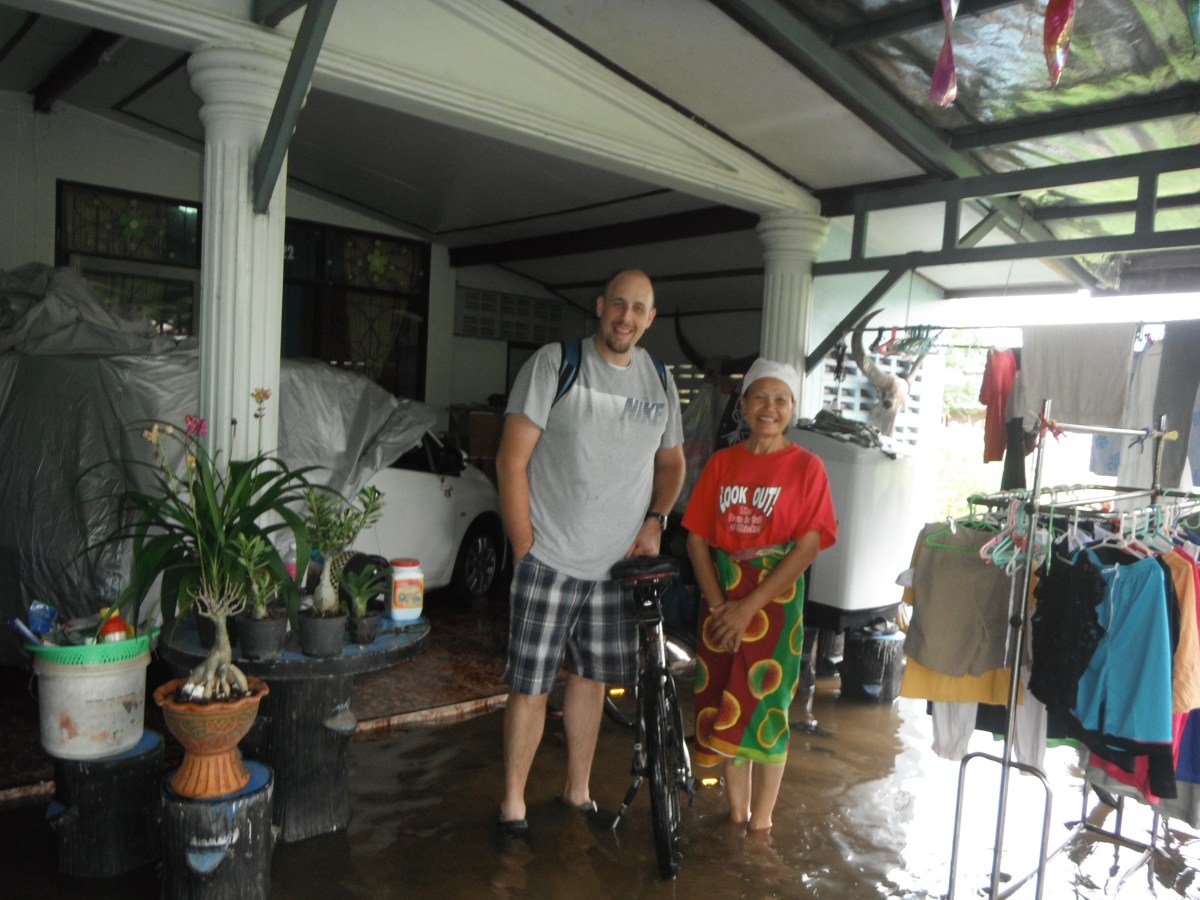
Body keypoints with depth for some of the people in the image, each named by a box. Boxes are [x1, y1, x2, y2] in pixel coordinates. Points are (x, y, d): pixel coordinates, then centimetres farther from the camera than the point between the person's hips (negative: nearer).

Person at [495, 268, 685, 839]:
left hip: (619, 562, 4)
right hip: (549, 560, -4)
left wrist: (654, 519, 3)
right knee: (530, 684, 1)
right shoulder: (554, 364, -7)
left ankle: (578, 791, 33)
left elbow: (671, 461, 20)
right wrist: (525, 550, -12)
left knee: (591, 678, 15)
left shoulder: (660, 380, 8)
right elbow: (511, 461, -9)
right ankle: (513, 803, 19)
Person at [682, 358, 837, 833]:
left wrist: (749, 607, -15)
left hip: (775, 600, -3)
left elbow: (807, 546, -11)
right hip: (721, 598, 3)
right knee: (723, 707, 9)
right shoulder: (721, 463, 5)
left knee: (766, 708, 3)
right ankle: (736, 813, 26)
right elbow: (697, 537, 3)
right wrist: (718, 603, -9)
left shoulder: (806, 466, -4)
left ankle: (760, 824, 18)